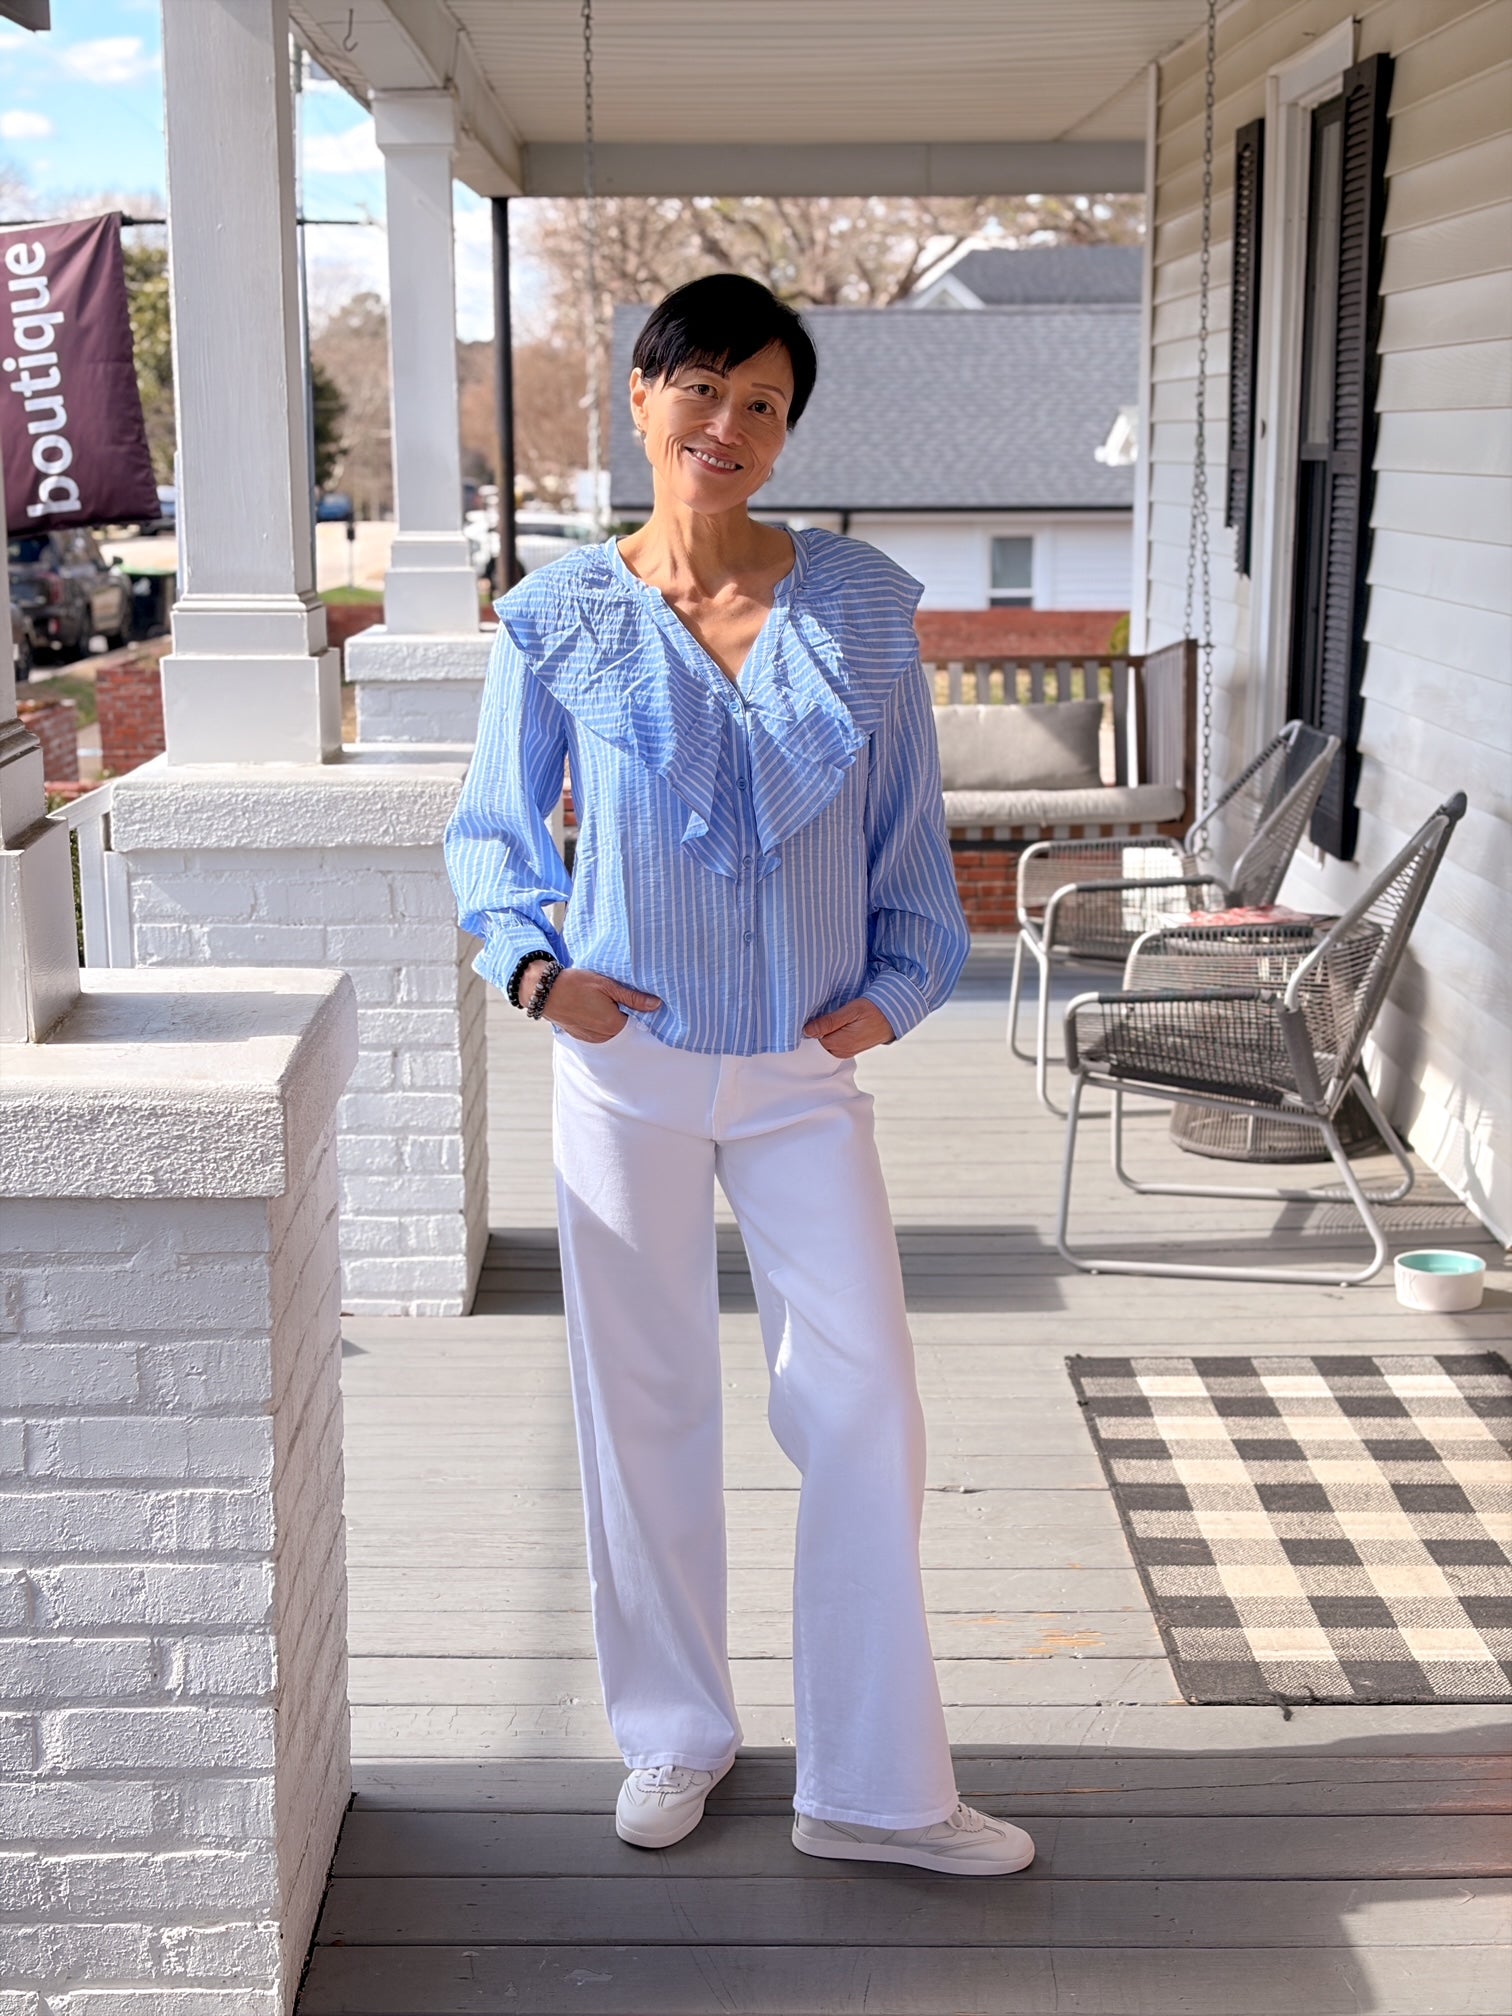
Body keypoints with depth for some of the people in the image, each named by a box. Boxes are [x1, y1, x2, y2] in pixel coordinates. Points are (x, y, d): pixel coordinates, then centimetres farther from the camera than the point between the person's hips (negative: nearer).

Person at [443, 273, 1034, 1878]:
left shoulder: (863, 608, -1)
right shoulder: (560, 620, -3)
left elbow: (906, 827, 8)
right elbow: (493, 828, 7)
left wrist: (895, 983, -2)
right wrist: (532, 965, -9)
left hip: (803, 1070, 1)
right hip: (627, 1063, 0)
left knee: (865, 1407, -1)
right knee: (644, 1406, 9)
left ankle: (871, 1787, 13)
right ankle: (674, 1733, 29)